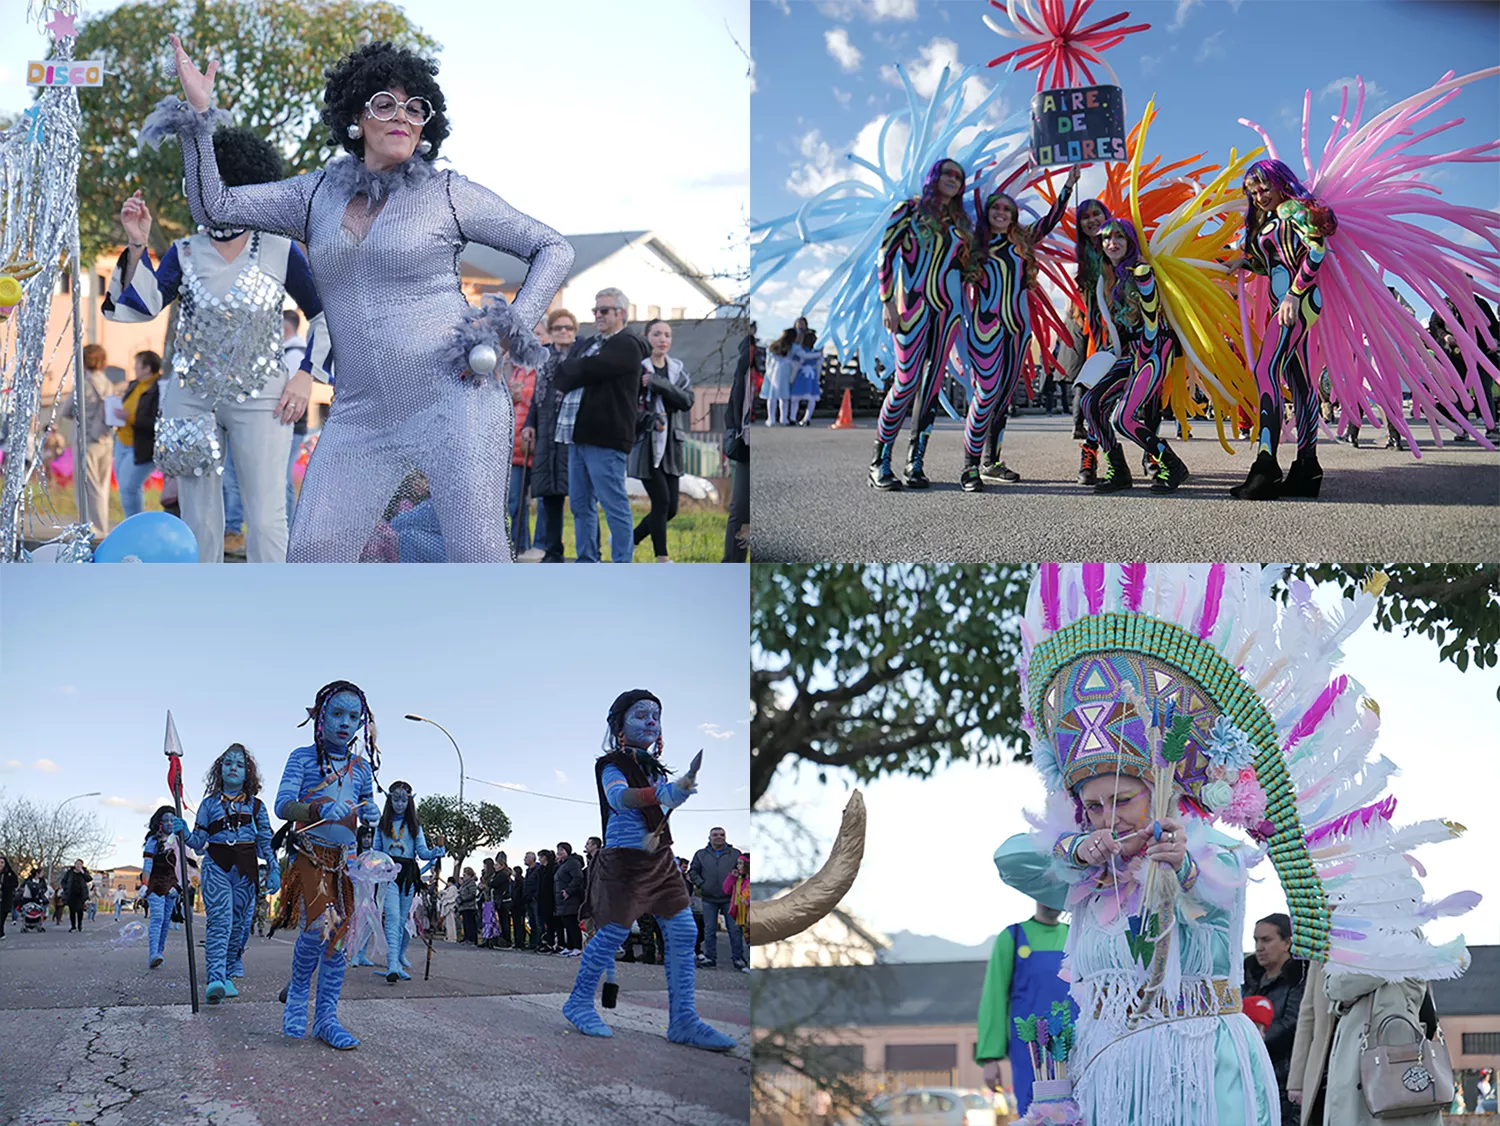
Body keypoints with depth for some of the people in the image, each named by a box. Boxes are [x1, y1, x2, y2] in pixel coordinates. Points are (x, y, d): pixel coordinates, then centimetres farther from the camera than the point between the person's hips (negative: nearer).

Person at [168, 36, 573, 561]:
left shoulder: (446, 192, 2)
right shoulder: (318, 194, 13)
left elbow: (554, 248, 7)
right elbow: (213, 206, 9)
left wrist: (514, 325, -6)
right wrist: (197, 114, 1)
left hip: (455, 399, -4)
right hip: (363, 414, 4)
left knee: (476, 555, -9)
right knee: (310, 554, -3)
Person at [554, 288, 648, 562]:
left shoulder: (627, 345, -7)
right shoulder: (587, 343, 20)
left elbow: (586, 370, -16)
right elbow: (561, 380, 19)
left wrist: (567, 366, 2)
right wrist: (574, 371, 0)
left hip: (605, 438, -9)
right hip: (579, 436, 9)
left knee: (615, 506, -5)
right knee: (580, 506, 13)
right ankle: (586, 563, 21)